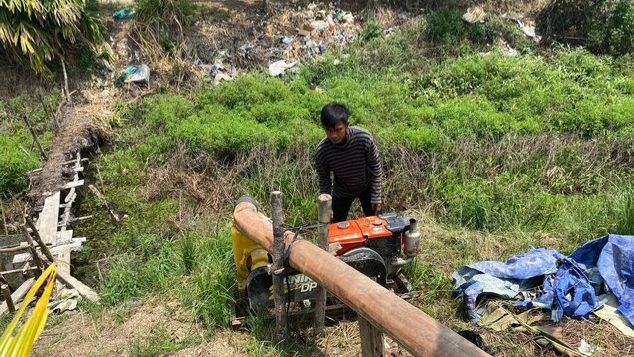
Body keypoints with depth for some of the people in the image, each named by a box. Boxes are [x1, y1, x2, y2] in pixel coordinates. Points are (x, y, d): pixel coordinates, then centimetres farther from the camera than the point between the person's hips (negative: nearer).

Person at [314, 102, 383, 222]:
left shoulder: (364, 137, -33)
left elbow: (375, 168, -18)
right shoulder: (322, 151, -29)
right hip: (342, 191, 0)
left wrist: (376, 197, -14)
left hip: (367, 186, 0)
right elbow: (324, 180, -11)